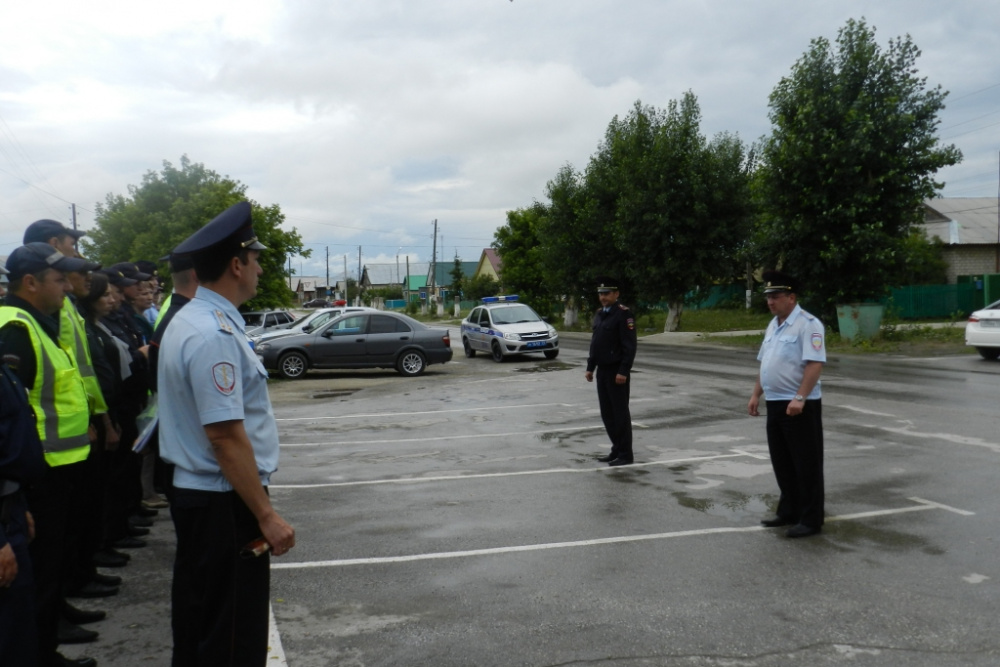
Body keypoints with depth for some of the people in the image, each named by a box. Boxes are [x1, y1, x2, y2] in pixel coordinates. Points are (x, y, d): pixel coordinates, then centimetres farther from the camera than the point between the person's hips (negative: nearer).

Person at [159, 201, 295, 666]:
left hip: (193, 492, 10)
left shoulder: (188, 320, 10)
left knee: (195, 623, 22)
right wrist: (267, 516, -22)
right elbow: (226, 436, -26)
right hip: (224, 504, -10)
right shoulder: (215, 335, -22)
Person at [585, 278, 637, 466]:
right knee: (607, 413, 12)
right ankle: (616, 450, 23)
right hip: (602, 370, 8)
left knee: (620, 413, -1)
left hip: (617, 372, -8)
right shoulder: (599, 314, 13)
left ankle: (625, 454, 7)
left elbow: (630, 346, -17)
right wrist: (590, 367, 15)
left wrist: (623, 371, -21)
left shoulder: (623, 314, -12)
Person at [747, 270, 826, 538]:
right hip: (775, 404, 9)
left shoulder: (807, 324, -13)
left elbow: (815, 364, -22)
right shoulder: (773, 325, 14)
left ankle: (810, 519, 9)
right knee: (782, 463, 15)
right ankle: (788, 512, 28)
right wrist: (756, 395, 16)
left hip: (799, 406, -9)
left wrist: (799, 398, -28)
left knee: (806, 464, 0)